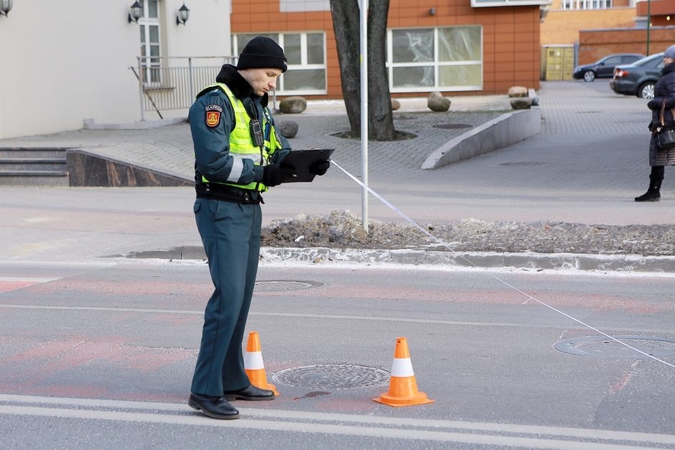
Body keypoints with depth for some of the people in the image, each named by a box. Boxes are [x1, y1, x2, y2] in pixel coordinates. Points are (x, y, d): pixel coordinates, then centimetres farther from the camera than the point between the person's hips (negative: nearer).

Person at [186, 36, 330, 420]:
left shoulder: (258, 106, 17)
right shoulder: (214, 102, -12)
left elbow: (281, 153, 13)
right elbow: (213, 161, -22)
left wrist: (309, 165, -7)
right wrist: (262, 172, -24)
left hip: (250, 209, 9)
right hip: (221, 210, -9)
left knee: (242, 297, 12)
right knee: (229, 295, -14)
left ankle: (232, 380, 22)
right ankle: (205, 389, -10)